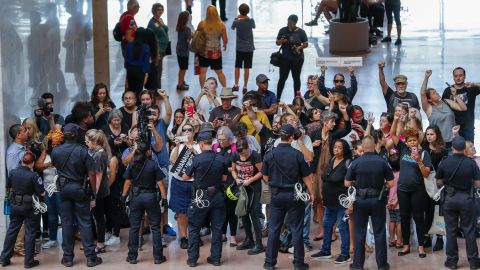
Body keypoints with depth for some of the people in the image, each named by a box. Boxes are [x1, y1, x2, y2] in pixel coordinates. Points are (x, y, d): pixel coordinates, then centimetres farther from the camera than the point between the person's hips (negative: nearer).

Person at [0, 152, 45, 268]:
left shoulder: (12, 173, -5)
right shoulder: (34, 176, -20)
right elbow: (42, 193, -16)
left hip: (15, 205, 5)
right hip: (30, 207, -5)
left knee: (11, 231, 14)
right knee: (30, 233, 5)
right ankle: (29, 261, 8)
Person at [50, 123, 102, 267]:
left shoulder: (56, 151, -5)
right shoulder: (82, 151, -13)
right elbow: (91, 173, -14)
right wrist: (94, 191, -5)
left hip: (64, 188, 2)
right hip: (79, 188, -2)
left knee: (66, 223, 8)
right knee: (84, 223, 2)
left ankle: (68, 257, 10)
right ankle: (90, 257, 3)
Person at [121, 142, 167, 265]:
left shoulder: (132, 164, -2)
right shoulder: (153, 164, -10)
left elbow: (127, 182, 2)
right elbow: (160, 183, -10)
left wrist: (124, 195, 13)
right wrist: (164, 198, -5)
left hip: (135, 197, 3)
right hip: (150, 197, -3)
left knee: (134, 228, 10)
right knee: (155, 228, 6)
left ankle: (132, 257, 13)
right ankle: (158, 257, 9)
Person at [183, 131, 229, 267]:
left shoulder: (197, 159, -13)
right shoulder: (220, 159, -4)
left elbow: (185, 177, -4)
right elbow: (224, 178, 7)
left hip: (201, 197, -3)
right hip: (217, 196, 3)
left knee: (194, 228, 9)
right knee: (217, 228, 12)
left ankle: (192, 259, 10)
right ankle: (215, 257, 15)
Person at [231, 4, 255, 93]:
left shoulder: (237, 21, -10)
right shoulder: (251, 21, -9)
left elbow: (232, 28, 11)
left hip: (239, 48, 0)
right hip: (249, 48, 0)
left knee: (237, 67, 12)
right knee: (246, 68, 2)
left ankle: (236, 85, 11)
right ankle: (245, 87, 4)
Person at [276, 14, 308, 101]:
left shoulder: (300, 32, -2)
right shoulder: (283, 30, 1)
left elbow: (306, 44, 4)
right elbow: (277, 43, 7)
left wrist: (299, 47, -16)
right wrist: (281, 41, -15)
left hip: (297, 59, 0)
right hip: (285, 58, 0)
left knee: (296, 78, 9)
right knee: (282, 78, 1)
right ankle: (277, 98, 6)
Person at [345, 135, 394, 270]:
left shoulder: (355, 162, -10)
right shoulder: (382, 162, -9)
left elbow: (347, 183, -6)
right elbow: (390, 183, -6)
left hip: (360, 200, 0)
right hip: (378, 200, 0)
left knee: (359, 233, 9)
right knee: (379, 233, 9)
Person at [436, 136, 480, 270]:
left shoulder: (444, 163, -8)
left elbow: (439, 182, 1)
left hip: (450, 198, 1)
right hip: (466, 198, -1)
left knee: (451, 231, 9)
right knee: (469, 231, 7)